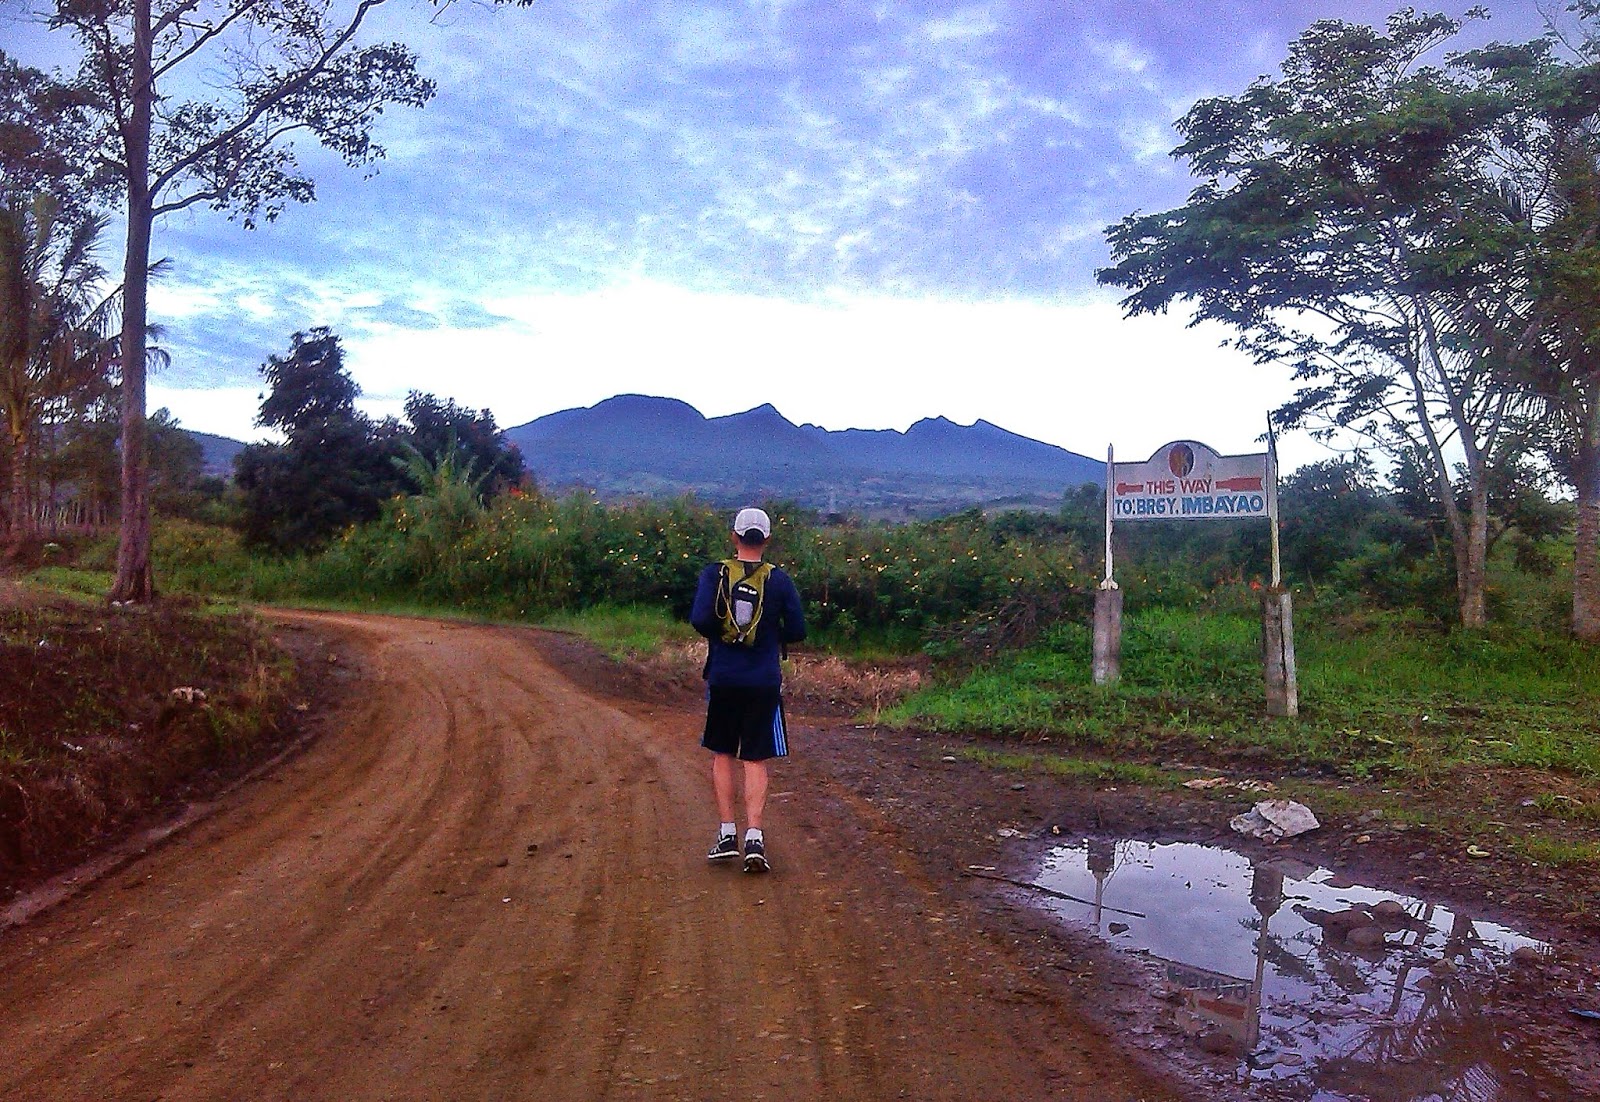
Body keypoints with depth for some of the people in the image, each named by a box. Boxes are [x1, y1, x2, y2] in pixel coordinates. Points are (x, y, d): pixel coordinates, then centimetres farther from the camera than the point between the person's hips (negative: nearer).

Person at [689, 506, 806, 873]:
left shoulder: (715, 574, -3)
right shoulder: (779, 580, -2)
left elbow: (700, 619, -14)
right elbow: (797, 631, -2)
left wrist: (719, 634, 6)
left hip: (723, 679, 0)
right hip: (765, 682, 0)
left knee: (722, 754, 16)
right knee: (756, 761, 5)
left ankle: (727, 834, 14)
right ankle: (754, 837, -4)